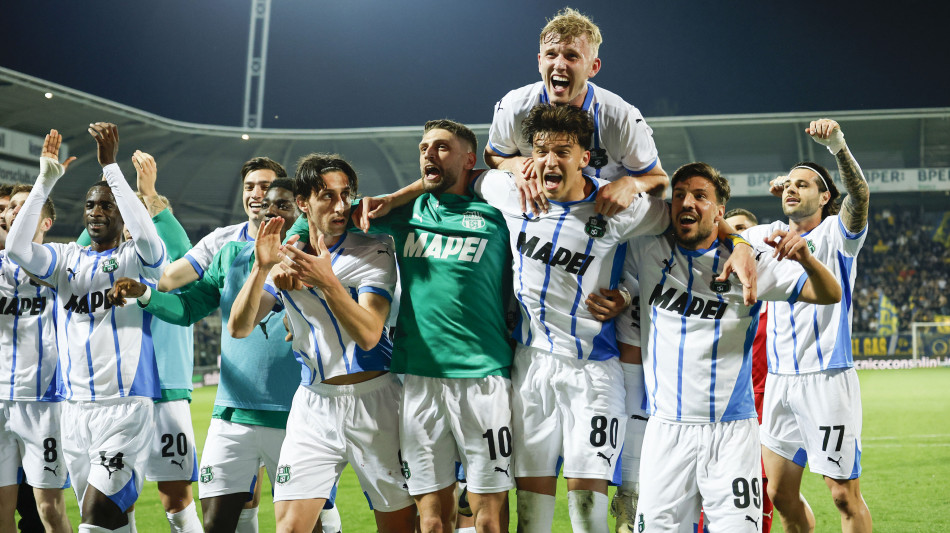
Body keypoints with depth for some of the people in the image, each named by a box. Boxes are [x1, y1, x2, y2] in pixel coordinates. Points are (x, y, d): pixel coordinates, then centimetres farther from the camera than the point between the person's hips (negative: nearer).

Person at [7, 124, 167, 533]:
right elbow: (16, 247, -5)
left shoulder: (138, 259, 1)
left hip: (126, 405, -5)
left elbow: (146, 234, -23)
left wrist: (111, 166, -22)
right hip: (76, 407, 5)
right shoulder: (67, 258, 12)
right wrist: (46, 180, -9)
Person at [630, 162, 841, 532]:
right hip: (666, 428, 1)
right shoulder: (648, 252, 5)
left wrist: (804, 258, -18)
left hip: (732, 430, -1)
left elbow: (829, 295, 1)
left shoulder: (748, 262, 2)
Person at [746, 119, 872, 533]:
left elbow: (859, 193, -22)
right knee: (780, 494, 9)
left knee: (845, 495, -4)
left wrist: (837, 146, -40)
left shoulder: (836, 233, -1)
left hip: (827, 378, -6)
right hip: (779, 379, 6)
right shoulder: (770, 234, 15)